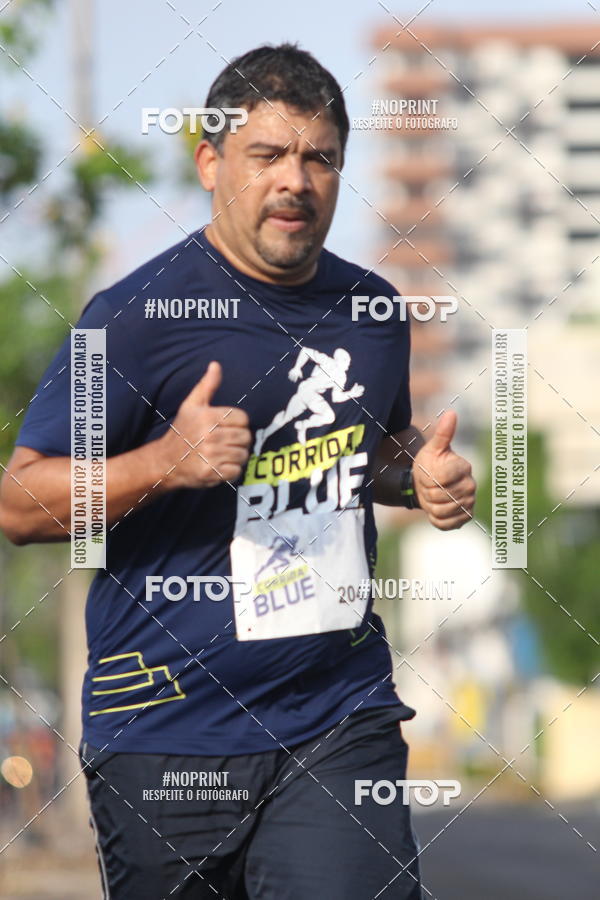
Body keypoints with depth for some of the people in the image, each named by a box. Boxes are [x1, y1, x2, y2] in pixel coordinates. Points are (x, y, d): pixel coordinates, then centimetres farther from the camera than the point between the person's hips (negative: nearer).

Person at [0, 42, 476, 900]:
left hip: (343, 721, 3)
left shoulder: (372, 308, 10)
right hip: (169, 737, -3)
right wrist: (166, 462, -23)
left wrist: (421, 473, 7)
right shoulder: (138, 314, -9)